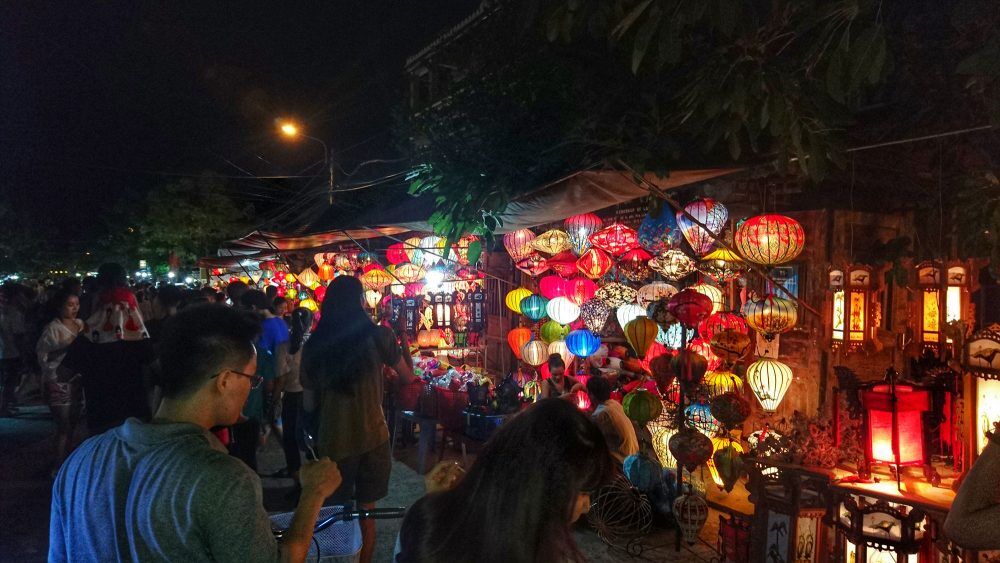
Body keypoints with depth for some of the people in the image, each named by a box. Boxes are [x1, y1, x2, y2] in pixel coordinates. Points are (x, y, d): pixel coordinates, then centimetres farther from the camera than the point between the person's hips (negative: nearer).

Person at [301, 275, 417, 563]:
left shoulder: (314, 344, -5)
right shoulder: (376, 336, -9)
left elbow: (309, 404, 3)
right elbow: (407, 378, 5)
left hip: (332, 440, 1)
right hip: (372, 436, -1)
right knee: (366, 512, 14)